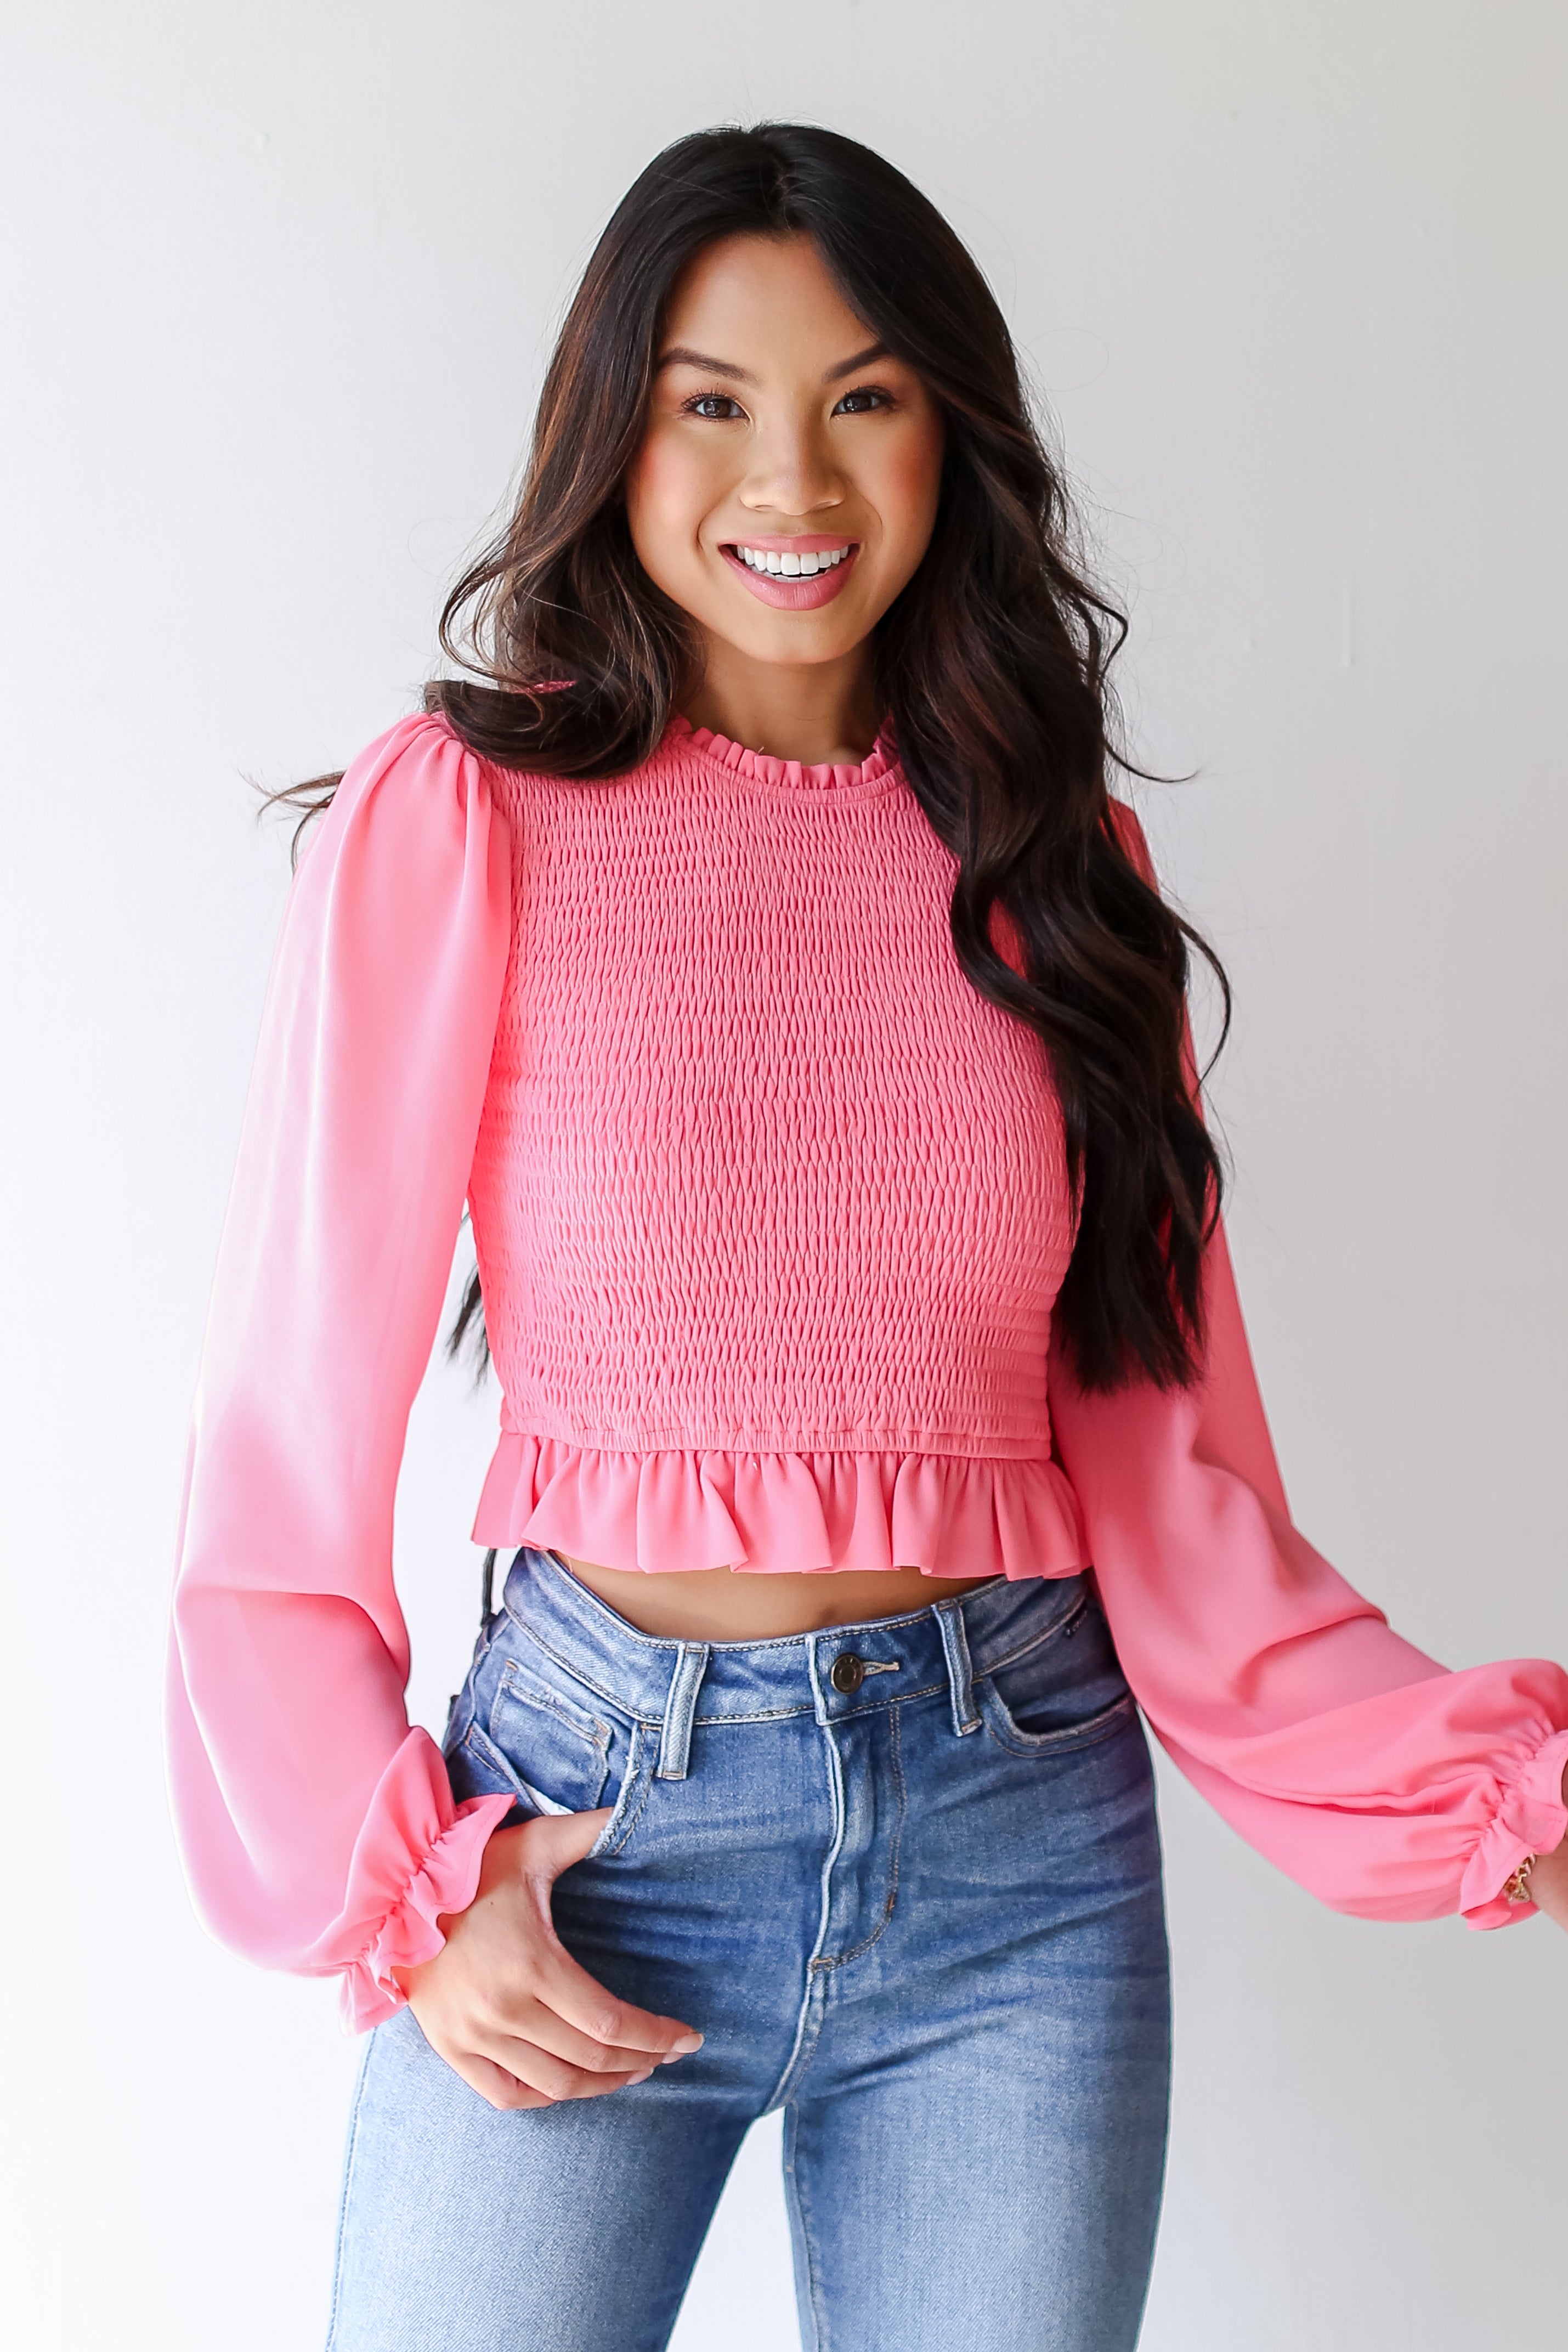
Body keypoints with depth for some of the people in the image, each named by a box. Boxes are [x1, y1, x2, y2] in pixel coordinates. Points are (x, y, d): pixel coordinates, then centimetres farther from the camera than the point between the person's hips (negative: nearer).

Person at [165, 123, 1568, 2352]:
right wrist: (401, 1887, -9)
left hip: (1023, 1832, 3)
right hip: (591, 1804, -2)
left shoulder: (1057, 856, 6)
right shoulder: (461, 821, -4)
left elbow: (1161, 1451, 5)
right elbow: (295, 1420, -3)